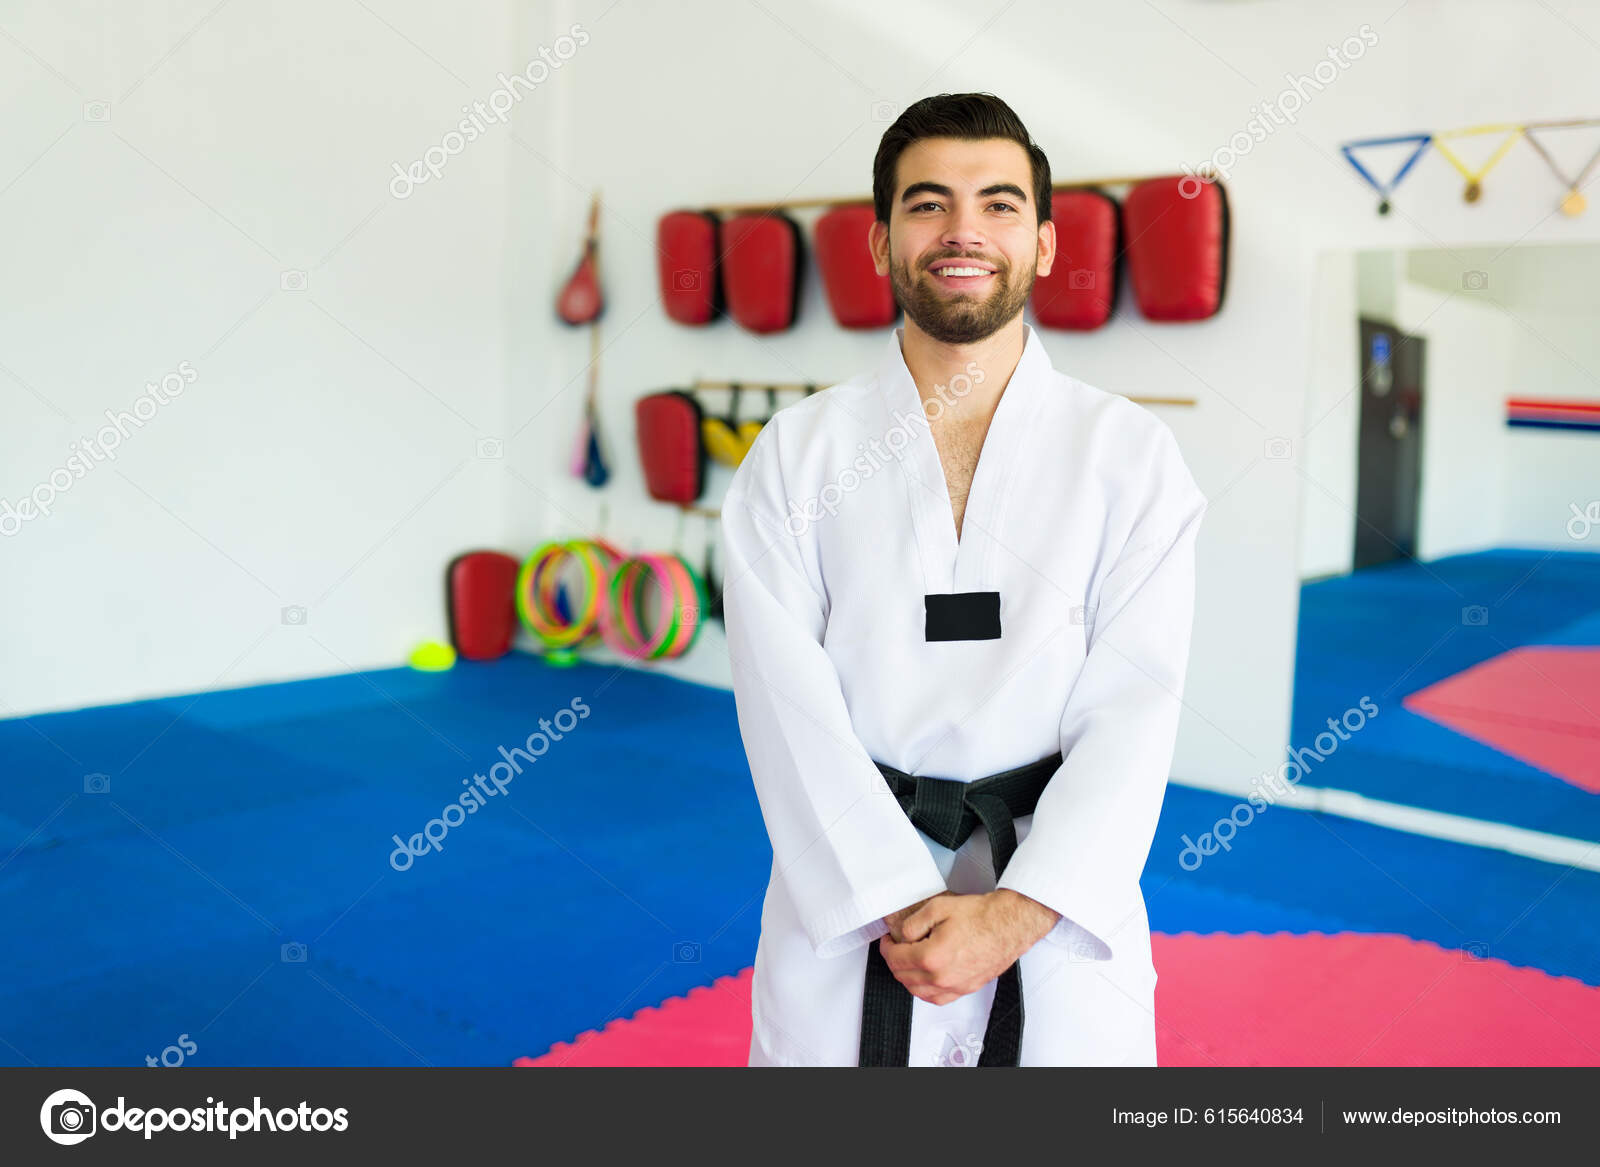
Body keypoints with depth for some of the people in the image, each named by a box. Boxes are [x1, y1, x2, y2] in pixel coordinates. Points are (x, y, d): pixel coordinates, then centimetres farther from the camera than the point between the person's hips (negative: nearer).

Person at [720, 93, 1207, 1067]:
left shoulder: (1130, 454, -1)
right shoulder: (796, 455, -1)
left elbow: (1132, 709, -7)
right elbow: (791, 706, -8)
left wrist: (1016, 913, -16)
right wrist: (902, 904, -15)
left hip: (1056, 907, 0)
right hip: (848, 905, 0)